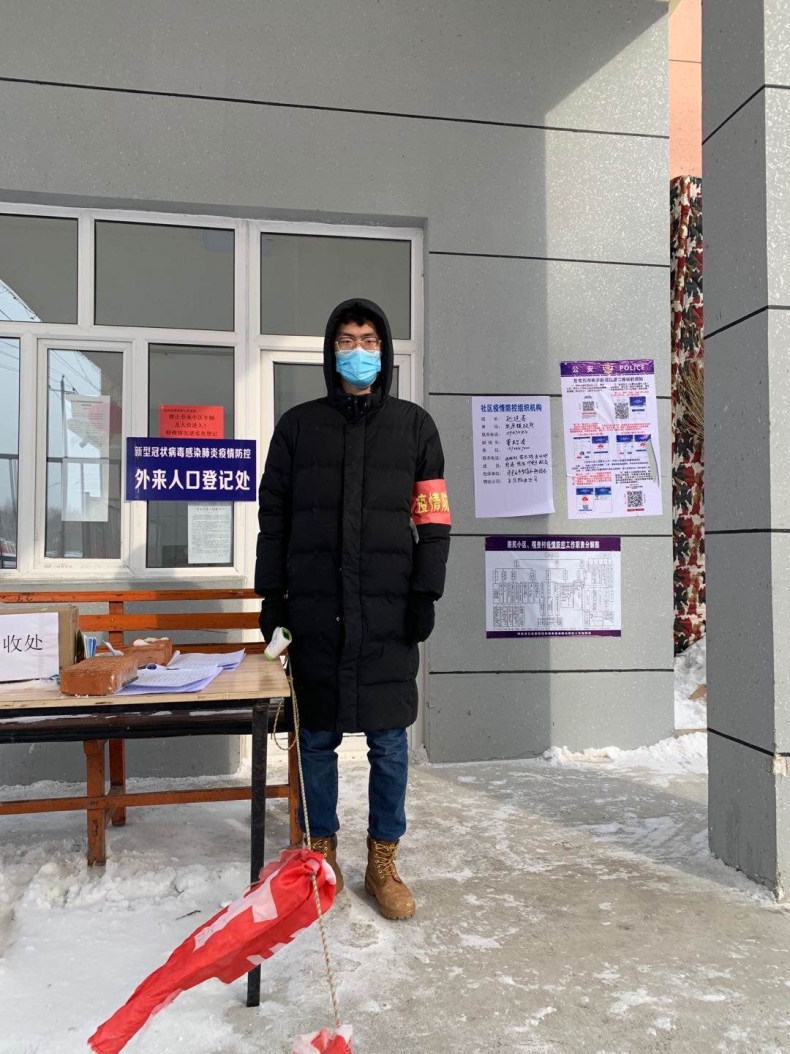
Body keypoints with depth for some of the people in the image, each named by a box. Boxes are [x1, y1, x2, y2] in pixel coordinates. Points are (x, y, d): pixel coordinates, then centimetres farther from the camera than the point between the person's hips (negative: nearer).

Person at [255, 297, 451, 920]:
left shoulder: (414, 425, 8)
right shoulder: (299, 425, 10)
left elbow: (435, 518, 4)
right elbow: (273, 517, 9)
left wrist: (426, 594, -4)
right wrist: (271, 596, 4)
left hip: (388, 612, 0)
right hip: (314, 610, 1)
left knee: (389, 741, 6)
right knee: (317, 738, 9)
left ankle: (384, 864, 21)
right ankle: (322, 855, 26)